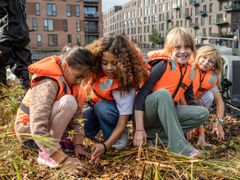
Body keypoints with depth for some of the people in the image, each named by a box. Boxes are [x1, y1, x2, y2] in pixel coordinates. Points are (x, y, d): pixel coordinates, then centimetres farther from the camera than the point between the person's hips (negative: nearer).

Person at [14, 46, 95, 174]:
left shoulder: (68, 79, -4)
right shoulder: (48, 84, -30)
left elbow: (72, 114, -3)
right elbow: (38, 129, -38)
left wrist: (78, 143, -13)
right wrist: (64, 160, -40)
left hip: (47, 126, 9)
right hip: (30, 132, -9)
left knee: (80, 97, -2)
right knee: (68, 102, -31)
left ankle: (54, 141, 2)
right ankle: (45, 153, -19)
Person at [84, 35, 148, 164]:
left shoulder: (125, 84, -33)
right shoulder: (97, 71, -23)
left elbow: (122, 122, -33)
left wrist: (105, 146, -44)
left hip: (112, 112, -2)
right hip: (95, 108, 3)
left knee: (101, 106, -35)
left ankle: (117, 140, -12)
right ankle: (98, 127, 10)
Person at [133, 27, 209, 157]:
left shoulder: (190, 72, 3)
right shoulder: (162, 66, -17)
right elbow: (141, 95, -22)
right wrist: (139, 129, -28)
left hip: (167, 114, 6)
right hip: (146, 114, -6)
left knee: (203, 113, -9)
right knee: (163, 93, -34)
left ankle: (155, 134, -14)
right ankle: (178, 144, -30)